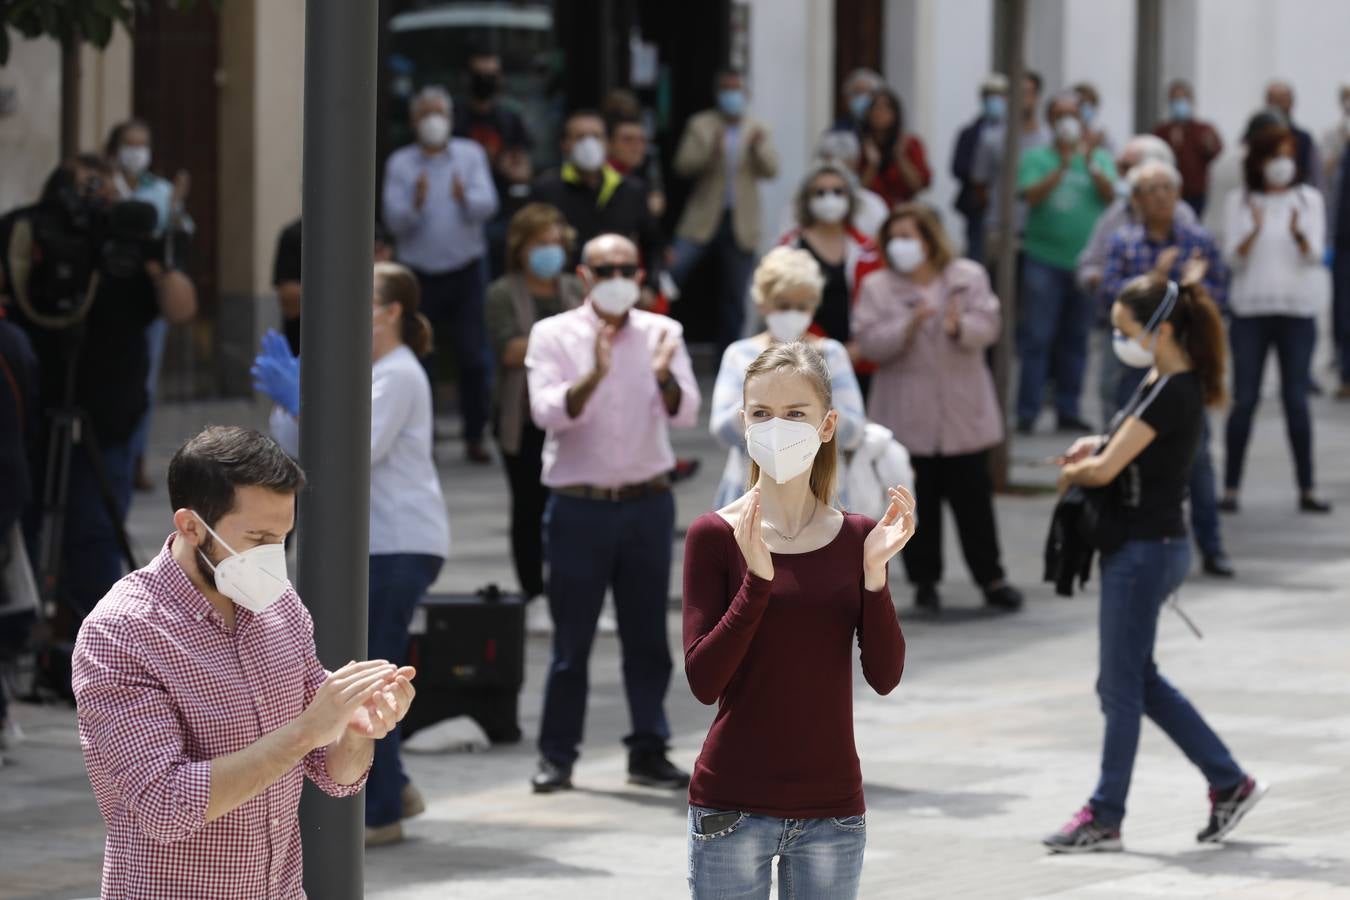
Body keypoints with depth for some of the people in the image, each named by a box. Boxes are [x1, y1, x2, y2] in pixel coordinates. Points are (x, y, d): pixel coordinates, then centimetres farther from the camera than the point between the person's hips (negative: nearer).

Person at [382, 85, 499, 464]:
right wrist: (416, 203, -26)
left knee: (473, 358, -3)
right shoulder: (400, 163, 3)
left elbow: (488, 205, -7)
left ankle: (475, 436, 5)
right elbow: (394, 220, -6)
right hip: (419, 273, 0)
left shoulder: (470, 155, 6)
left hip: (464, 272, 0)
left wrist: (465, 197, -29)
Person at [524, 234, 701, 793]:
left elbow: (685, 414, -7)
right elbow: (548, 412, -15)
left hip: (647, 502, 2)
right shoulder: (554, 336, -1)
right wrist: (593, 376, -32)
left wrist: (665, 376, -29)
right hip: (579, 505, -2)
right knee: (572, 637, 0)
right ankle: (556, 756, 7)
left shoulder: (661, 333, 4)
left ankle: (648, 751, 13)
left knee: (647, 636, 6)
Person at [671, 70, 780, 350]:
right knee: (673, 270, -18)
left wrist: (759, 147, -20)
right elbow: (684, 165, -6)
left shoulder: (758, 130, 8)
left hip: (741, 223, 2)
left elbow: (771, 169, -1)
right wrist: (710, 147, -23)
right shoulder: (701, 125, 3)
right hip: (704, 219, -2)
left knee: (734, 299, 5)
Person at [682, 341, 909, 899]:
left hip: (832, 805, 3)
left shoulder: (857, 538, 4)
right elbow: (703, 681, -11)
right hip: (733, 806, -3)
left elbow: (885, 676, -2)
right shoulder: (715, 535, -4)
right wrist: (757, 579, -21)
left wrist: (874, 572, -14)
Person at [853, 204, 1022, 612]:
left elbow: (988, 326, -6)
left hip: (963, 411, 0)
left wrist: (960, 327, -27)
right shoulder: (878, 287, 3)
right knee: (918, 501, 3)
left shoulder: (969, 277, 4)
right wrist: (908, 326, -23)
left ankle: (991, 578, 10)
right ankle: (924, 580, 13)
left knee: (973, 498, 3)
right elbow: (870, 341, -8)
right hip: (908, 416, 0)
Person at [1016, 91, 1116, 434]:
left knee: (1075, 339, 7)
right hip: (1045, 259, -3)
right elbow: (1032, 194, -11)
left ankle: (1068, 411, 13)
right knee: (1037, 338, -6)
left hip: (1084, 261, 3)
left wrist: (1091, 165, -20)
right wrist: (1062, 166, -21)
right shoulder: (1037, 158, 3)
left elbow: (1110, 194, -5)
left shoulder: (1099, 158, 9)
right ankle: (1027, 413, -5)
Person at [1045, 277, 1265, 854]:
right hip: (1141, 547, 10)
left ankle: (1104, 817, 8)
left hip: (1145, 551, -10)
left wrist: (1071, 471, -2)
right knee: (1136, 682, 16)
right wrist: (1096, 445, 4)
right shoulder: (1167, 383, 10)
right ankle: (1229, 782, 21)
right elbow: (1127, 448, 25)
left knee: (1122, 686, -1)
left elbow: (1105, 471, -23)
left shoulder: (1171, 393, -20)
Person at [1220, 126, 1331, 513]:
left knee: (1296, 399, 0)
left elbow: (1314, 256, -5)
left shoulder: (1309, 200, 5)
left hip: (1298, 311, 1)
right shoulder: (1239, 201, 3)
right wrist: (1255, 230, -24)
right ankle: (1230, 488, 0)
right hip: (1250, 310, -1)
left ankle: (1306, 489, 3)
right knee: (1244, 398, -3)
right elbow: (1234, 257, -5)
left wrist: (1299, 234, -27)